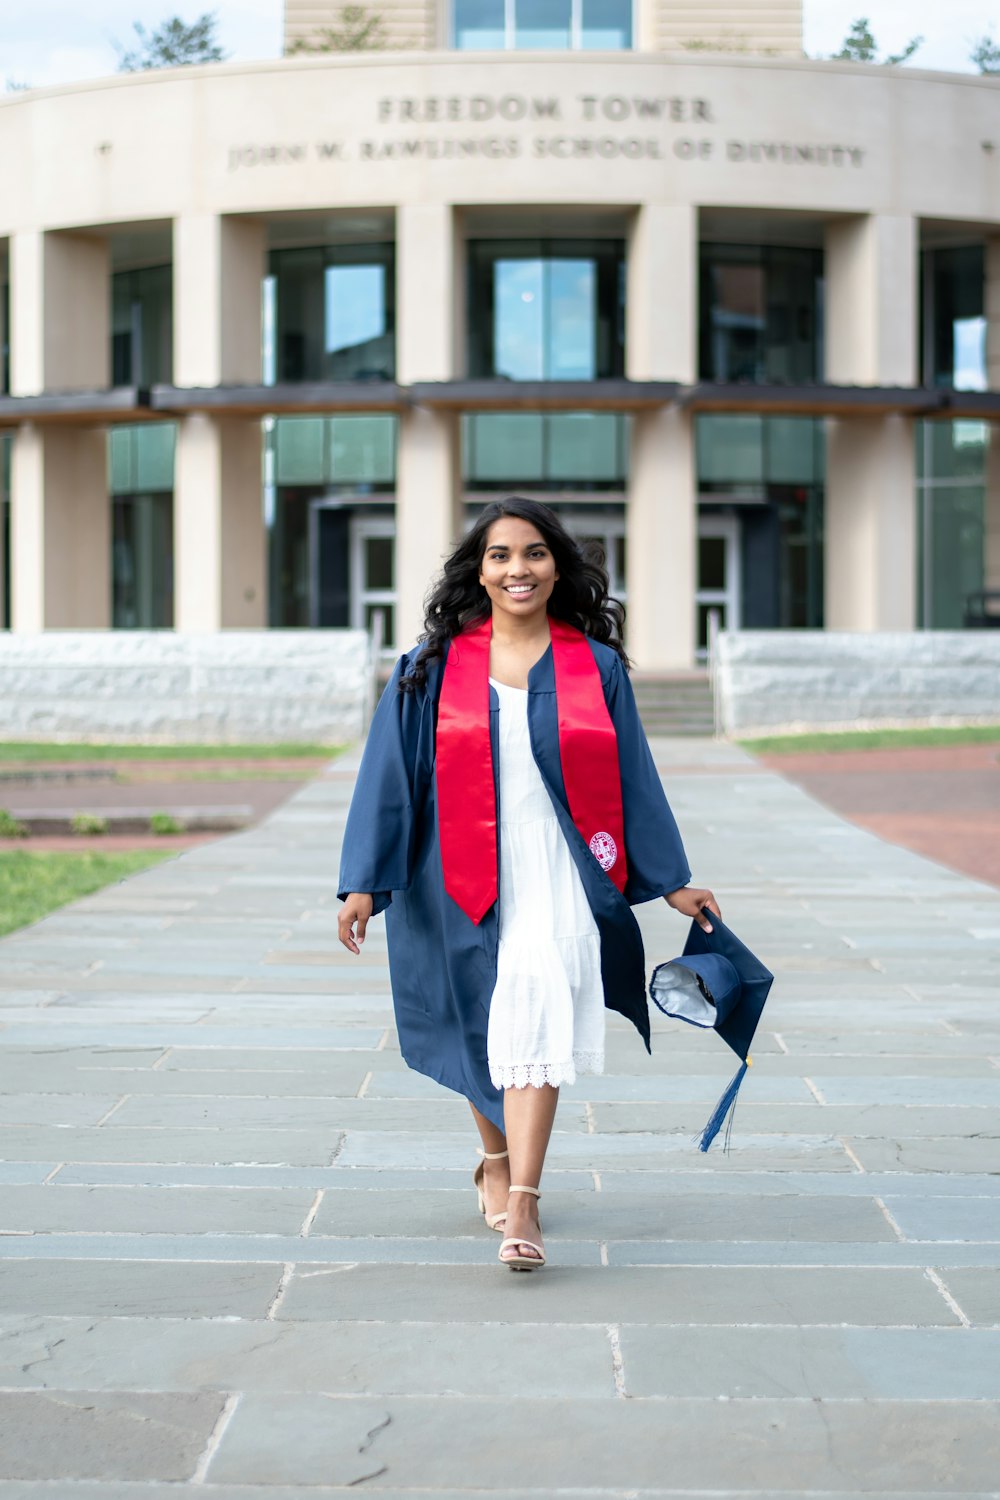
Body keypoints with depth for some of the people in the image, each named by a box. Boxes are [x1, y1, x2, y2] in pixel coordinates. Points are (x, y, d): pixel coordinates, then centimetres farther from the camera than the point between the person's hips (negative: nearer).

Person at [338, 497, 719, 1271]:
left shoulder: (594, 666, 3)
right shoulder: (436, 666, 2)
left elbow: (632, 778, 8)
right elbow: (390, 773, 1)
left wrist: (672, 881, 9)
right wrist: (364, 882, -5)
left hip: (557, 870, -1)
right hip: (466, 879, 1)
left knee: (536, 1015, -16)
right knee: (481, 1026, 12)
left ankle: (521, 1203, -18)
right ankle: (497, 1162, 37)